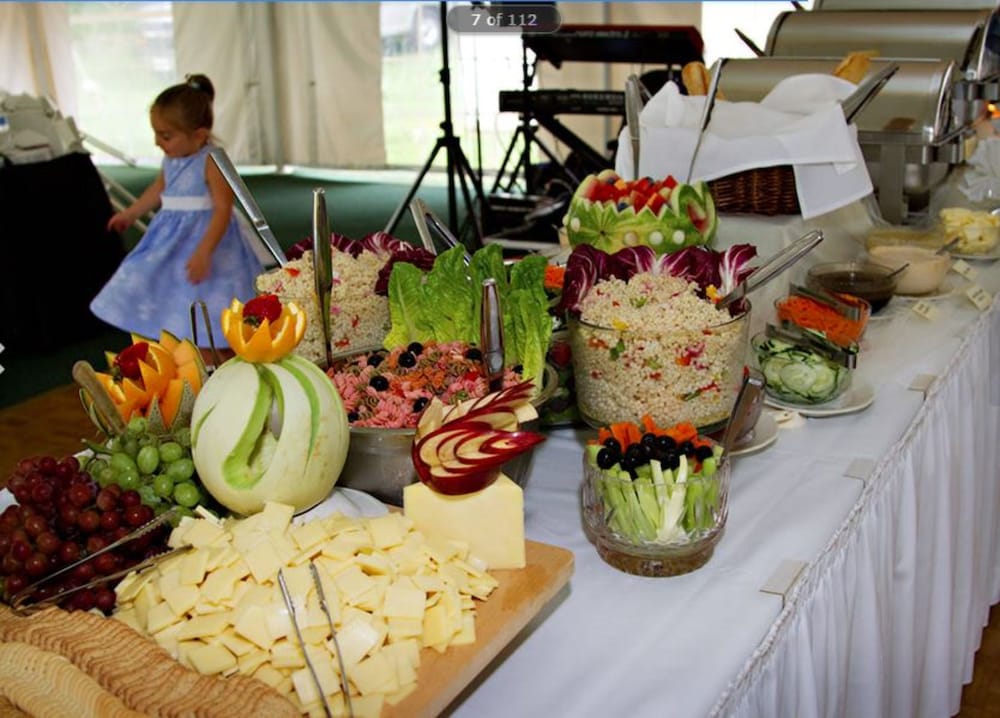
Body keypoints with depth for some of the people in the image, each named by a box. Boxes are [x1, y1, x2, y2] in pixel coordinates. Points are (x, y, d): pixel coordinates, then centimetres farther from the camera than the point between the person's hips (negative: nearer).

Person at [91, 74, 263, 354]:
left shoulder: (212, 162, -19)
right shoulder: (171, 159, 5)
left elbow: (223, 209, -24)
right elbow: (159, 189, 24)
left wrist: (204, 252, -32)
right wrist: (130, 213, 38)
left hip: (207, 238, -8)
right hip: (172, 242, 8)